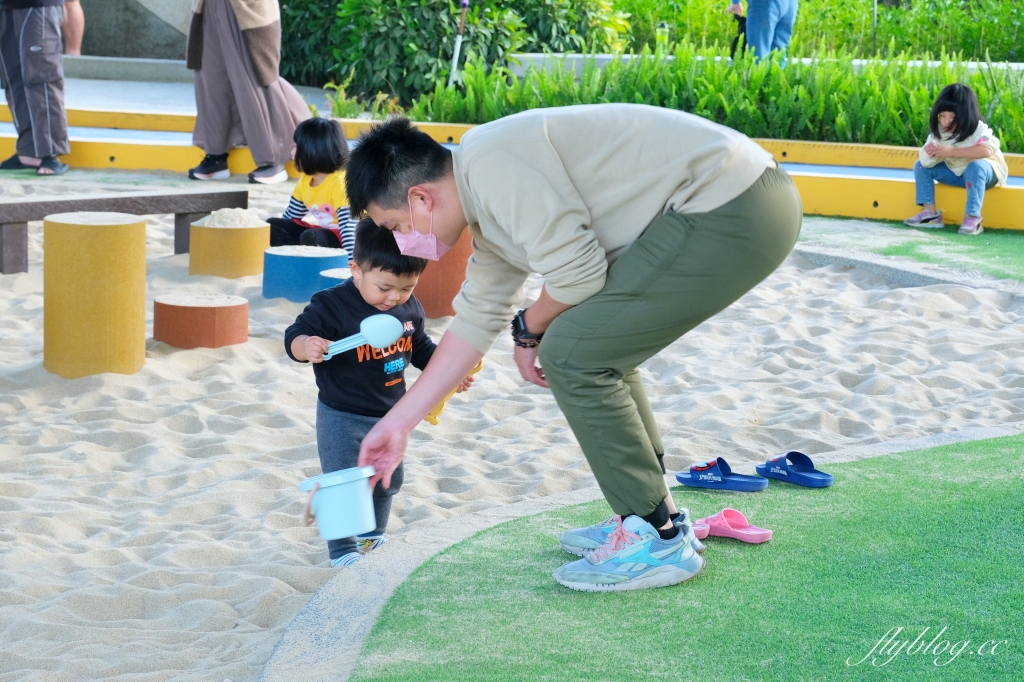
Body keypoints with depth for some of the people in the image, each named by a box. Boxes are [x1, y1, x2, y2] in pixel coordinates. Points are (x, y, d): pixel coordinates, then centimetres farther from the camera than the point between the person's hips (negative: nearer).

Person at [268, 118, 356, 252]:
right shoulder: (306, 180, 5)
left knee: (310, 238, -36)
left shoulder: (339, 182, -22)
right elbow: (291, 216, 17)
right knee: (273, 226, 0)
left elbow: (348, 223, -31)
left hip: (339, 237, -9)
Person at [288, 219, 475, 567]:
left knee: (388, 480, 21)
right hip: (342, 417, -6)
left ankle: (372, 537, 42)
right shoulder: (331, 306, -22)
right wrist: (306, 347, -48)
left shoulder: (409, 308, -2)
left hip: (390, 415, 7)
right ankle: (344, 553, 10)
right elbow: (294, 335, -26)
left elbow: (421, 347, 14)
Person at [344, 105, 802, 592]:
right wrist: (397, 423, 30)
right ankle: (651, 516, 27)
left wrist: (529, 330, 4)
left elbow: (576, 270, -18)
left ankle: (655, 542, 1)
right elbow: (477, 320, 25)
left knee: (572, 355, -8)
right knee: (599, 349, 20)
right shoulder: (488, 208, 18)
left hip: (735, 210, -11)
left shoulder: (492, 162, -14)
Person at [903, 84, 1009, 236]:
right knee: (921, 166, -4)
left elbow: (986, 150, -46)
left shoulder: (977, 130, -25)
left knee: (976, 167, -39)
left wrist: (951, 151, -46)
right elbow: (927, 163, -14)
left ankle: (973, 218, -37)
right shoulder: (938, 132, -10)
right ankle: (930, 212, -9)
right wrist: (929, 154, -39)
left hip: (985, 171, -6)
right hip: (955, 173, 6)